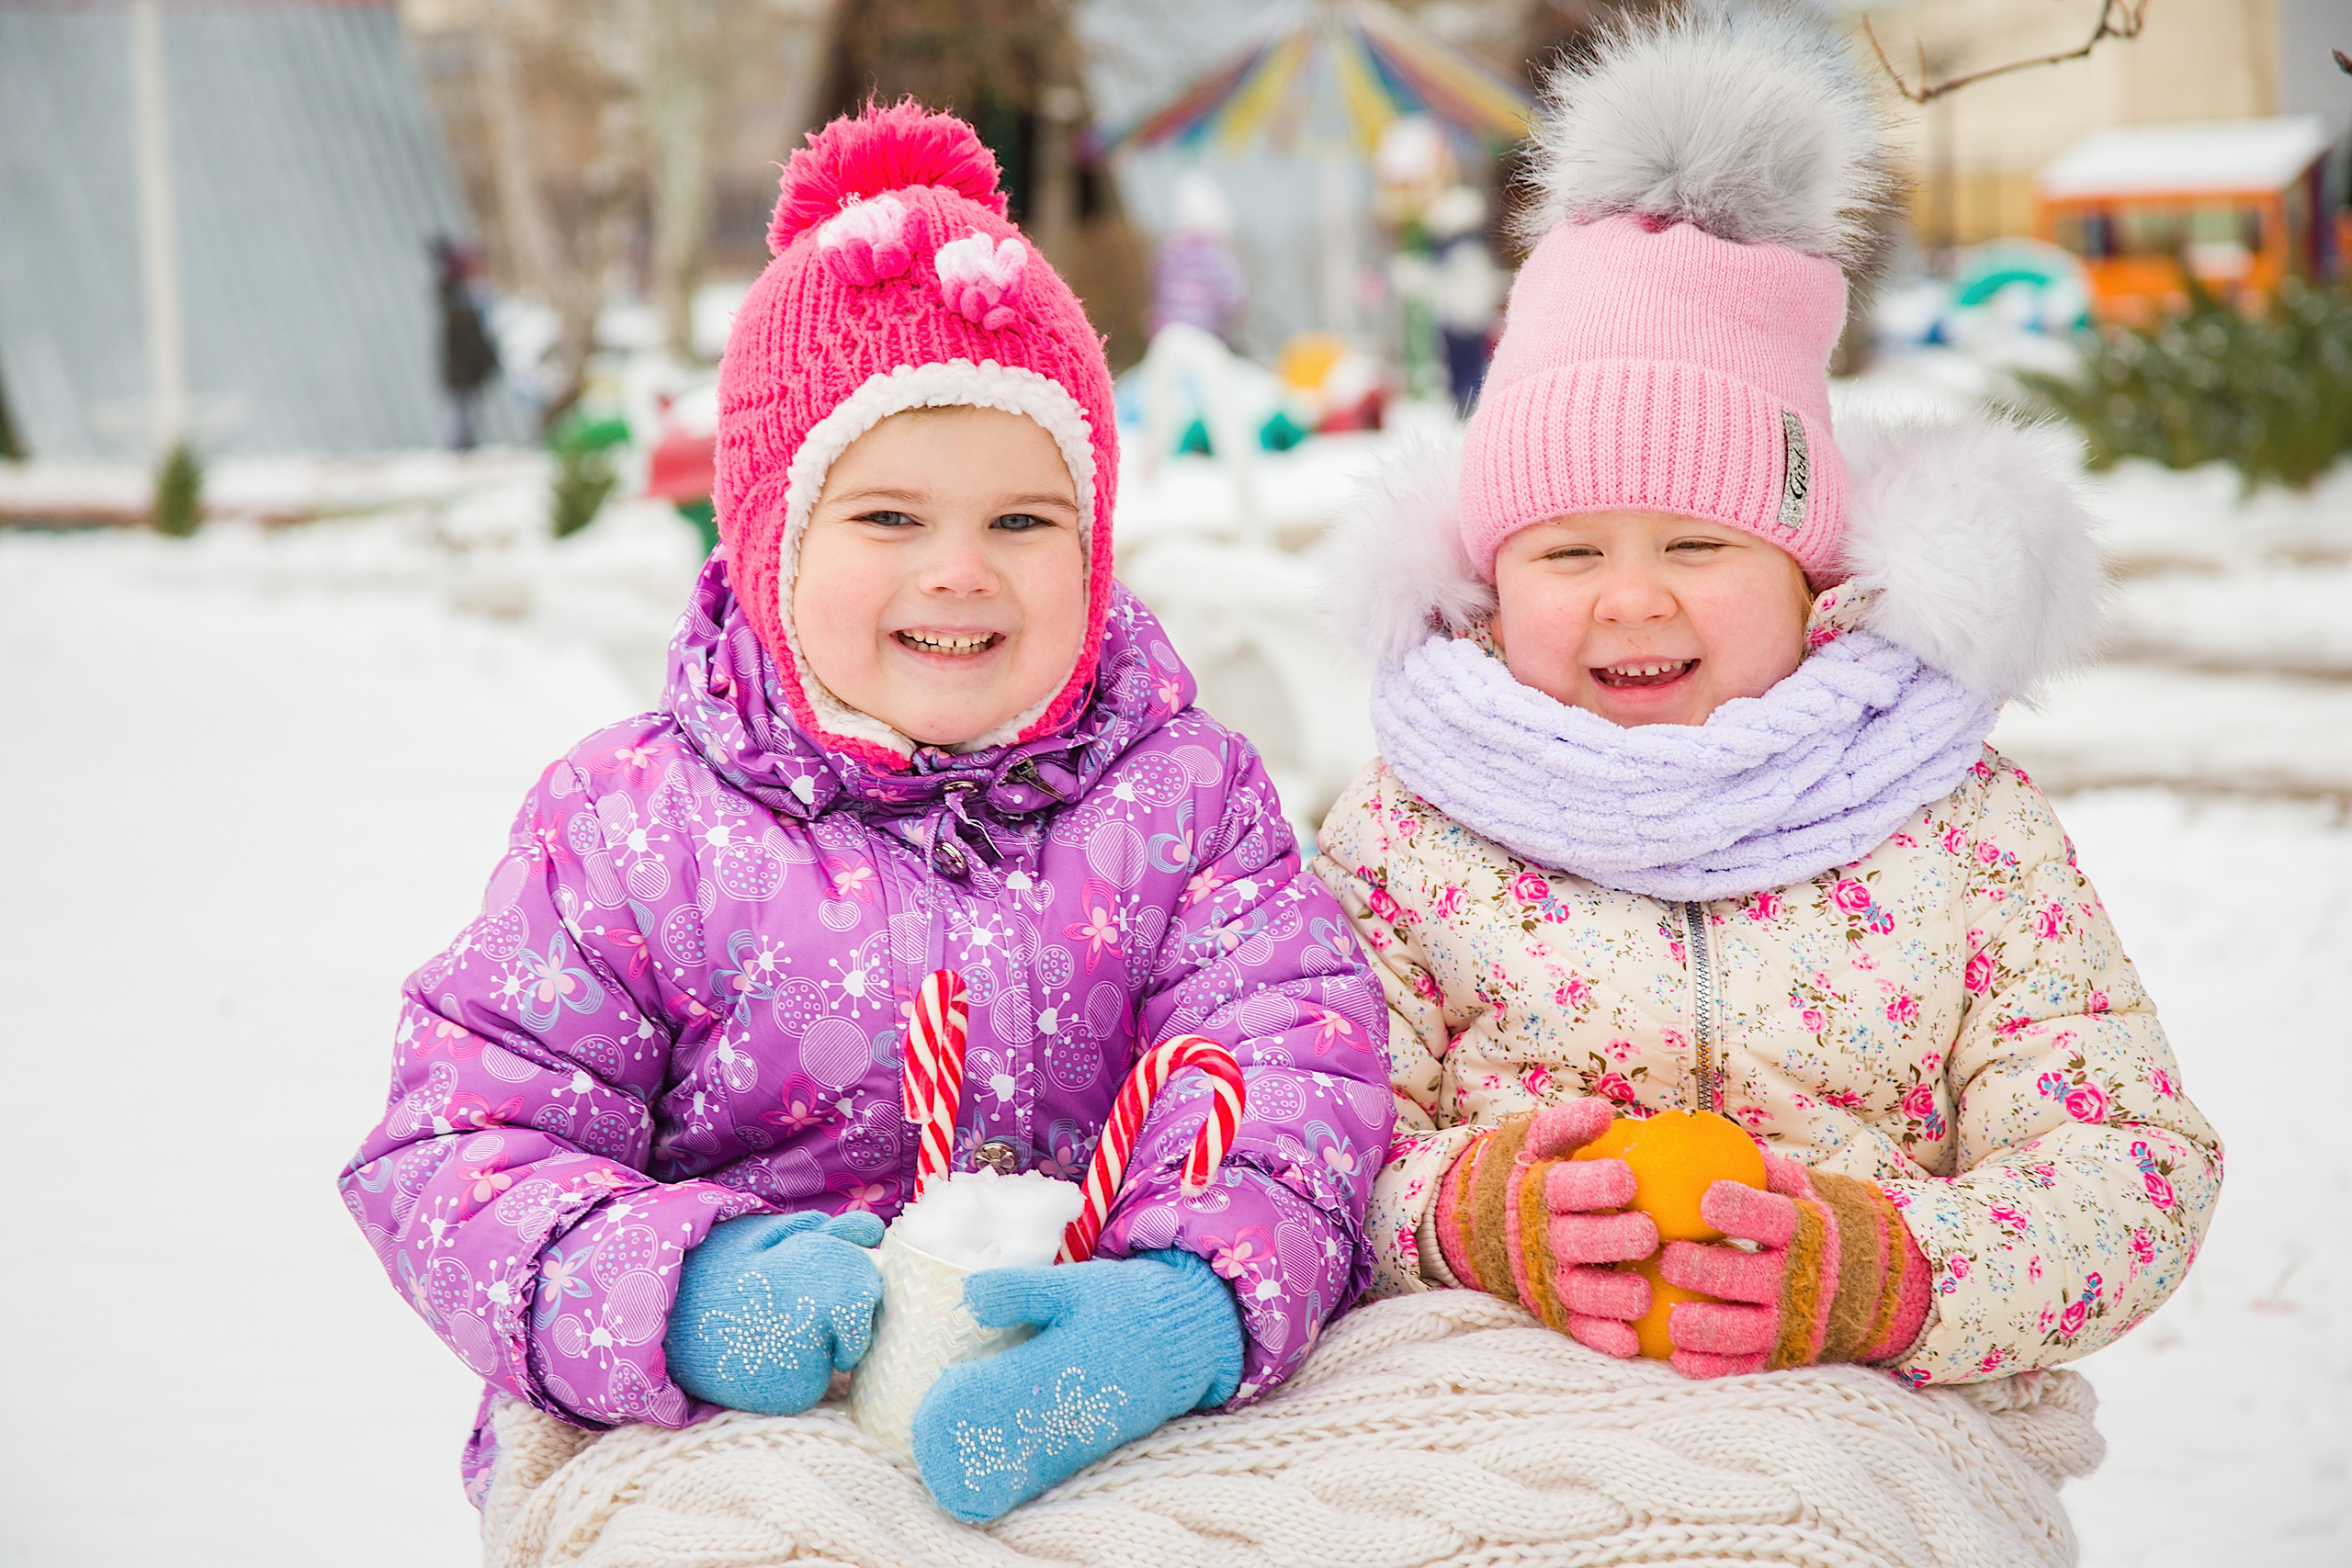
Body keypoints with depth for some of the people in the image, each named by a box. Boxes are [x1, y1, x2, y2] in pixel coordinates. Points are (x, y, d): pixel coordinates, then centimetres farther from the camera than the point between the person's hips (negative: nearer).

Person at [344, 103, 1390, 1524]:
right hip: (725, 1458, -1)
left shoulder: (1185, 795, 12)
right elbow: (457, 1150, 3)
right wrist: (674, 1298, -18)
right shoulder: (634, 823, 8)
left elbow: (1289, 1071, -1)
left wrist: (1195, 1303, -23)